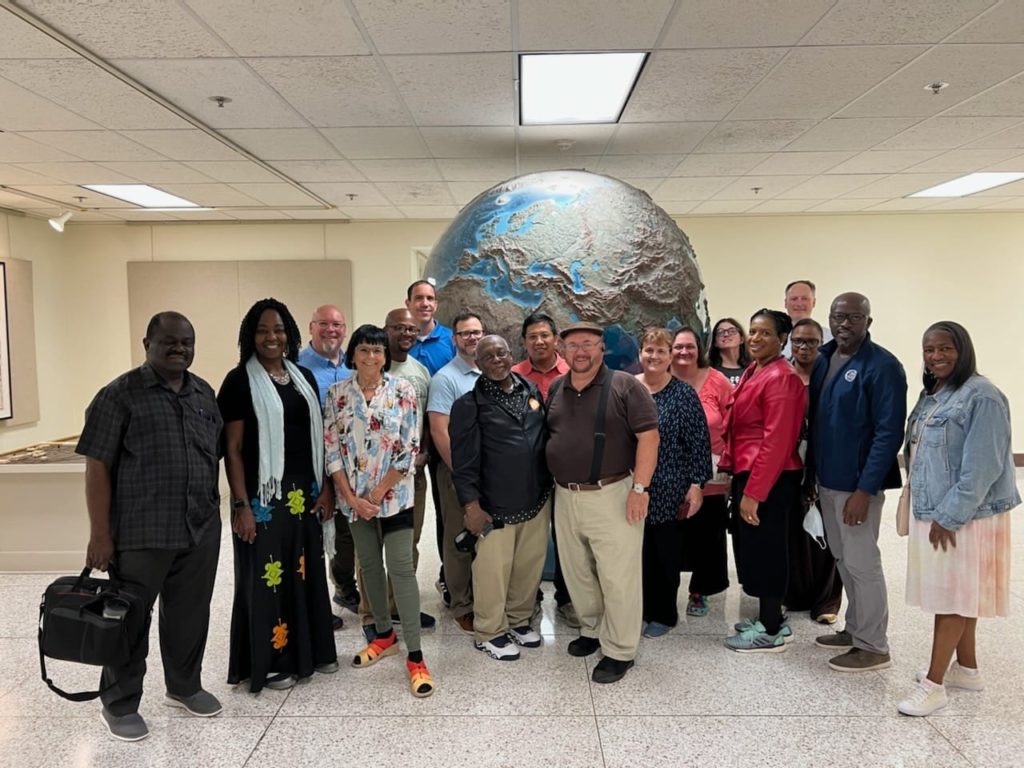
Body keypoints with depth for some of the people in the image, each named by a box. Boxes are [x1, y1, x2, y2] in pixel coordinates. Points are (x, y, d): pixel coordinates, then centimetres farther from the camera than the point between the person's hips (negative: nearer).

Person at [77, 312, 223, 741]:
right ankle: (120, 704, 25)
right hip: (141, 533, -5)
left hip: (201, 530, 5)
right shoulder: (120, 395, -8)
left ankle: (184, 686, 35)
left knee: (191, 615, 15)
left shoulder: (205, 394, 10)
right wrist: (100, 534, -12)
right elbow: (98, 468, -9)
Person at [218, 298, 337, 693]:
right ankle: (269, 661, 19)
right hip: (264, 495, -5)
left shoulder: (304, 377, 10)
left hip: (304, 494, 5)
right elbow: (232, 448, -9)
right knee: (267, 576, 4)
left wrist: (326, 487, 6)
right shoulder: (240, 380, -7)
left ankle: (310, 650, 29)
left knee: (306, 571, 13)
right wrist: (241, 504, -14)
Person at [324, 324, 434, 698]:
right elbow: (331, 449, -1)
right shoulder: (337, 394, 1)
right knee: (369, 565, 14)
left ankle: (415, 656, -1)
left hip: (394, 495, -3)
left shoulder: (403, 391, -6)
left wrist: (378, 493, -11)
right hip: (354, 497, 3)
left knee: (401, 568, -5)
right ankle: (384, 634, 32)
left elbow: (409, 449, -9)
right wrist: (351, 496, -9)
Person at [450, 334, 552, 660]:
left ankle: (519, 620, 34)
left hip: (537, 501, 5)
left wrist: (551, 485, 15)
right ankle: (489, 632, 21)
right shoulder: (470, 404, -7)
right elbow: (464, 460, -10)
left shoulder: (532, 391, 8)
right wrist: (471, 505, -14)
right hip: (496, 506, -5)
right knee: (493, 570, 2)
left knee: (530, 566, 14)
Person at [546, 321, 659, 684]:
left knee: (617, 577, 0)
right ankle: (592, 629, 37)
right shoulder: (556, 391, 11)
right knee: (576, 572, 17)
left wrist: (639, 488, -16)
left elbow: (648, 436, -11)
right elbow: (547, 438, 20)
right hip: (565, 497, 6)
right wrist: (555, 484, 12)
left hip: (612, 495, -6)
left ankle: (619, 651, 14)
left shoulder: (624, 385, -7)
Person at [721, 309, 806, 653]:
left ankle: (772, 632, 15)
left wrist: (753, 492, -23)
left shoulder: (781, 378, -18)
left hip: (769, 479, -10)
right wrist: (735, 471, 14)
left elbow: (776, 440, -22)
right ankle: (769, 618, 31)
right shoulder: (753, 372, 13)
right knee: (753, 547, 17)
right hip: (747, 472, 10)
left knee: (764, 550, 1)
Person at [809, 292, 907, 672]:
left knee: (861, 562, 2)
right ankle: (855, 629, 32)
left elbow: (889, 433, -18)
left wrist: (864, 489, -20)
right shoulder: (823, 359, 7)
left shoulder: (883, 366, -14)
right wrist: (811, 473, 10)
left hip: (857, 483, -7)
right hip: (827, 479, 7)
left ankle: (873, 646, 16)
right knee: (843, 559, 17)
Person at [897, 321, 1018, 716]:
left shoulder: (982, 396, -17)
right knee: (955, 595, 17)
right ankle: (966, 669, 31)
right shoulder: (931, 395, 10)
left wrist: (950, 516, -21)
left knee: (952, 597, -1)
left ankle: (934, 683, 6)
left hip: (964, 515, -8)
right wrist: (928, 508, 12)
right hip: (931, 510, 8)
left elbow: (982, 466, -21)